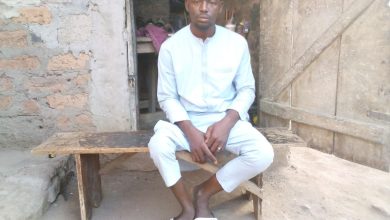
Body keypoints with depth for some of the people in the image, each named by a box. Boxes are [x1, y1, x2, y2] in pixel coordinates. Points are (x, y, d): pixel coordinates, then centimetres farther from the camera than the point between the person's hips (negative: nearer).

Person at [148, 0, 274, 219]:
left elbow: (247, 89, 1)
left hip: (227, 119, 1)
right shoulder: (171, 46, -6)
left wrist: (226, 123, -16)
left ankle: (204, 192, 0)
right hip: (186, 121, -1)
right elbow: (167, 97, -4)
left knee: (263, 153, -23)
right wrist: (191, 132, -19)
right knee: (158, 145, -30)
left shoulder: (237, 42, -3)